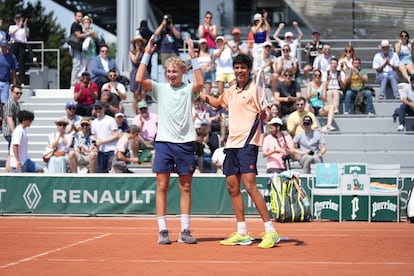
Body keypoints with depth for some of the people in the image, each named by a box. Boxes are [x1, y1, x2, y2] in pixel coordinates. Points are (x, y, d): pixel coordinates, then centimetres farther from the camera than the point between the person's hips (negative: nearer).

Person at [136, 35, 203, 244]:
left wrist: (192, 56, -19)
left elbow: (200, 83, -18)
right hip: (164, 142, 0)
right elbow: (139, 79, -9)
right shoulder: (160, 89, 6)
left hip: (185, 143, 0)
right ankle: (163, 231, 1)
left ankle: (185, 231, 9)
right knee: (162, 186, -2)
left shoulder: (188, 89, 4)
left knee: (186, 188, 5)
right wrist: (147, 54, -10)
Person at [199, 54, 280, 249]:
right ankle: (242, 234, 15)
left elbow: (267, 114, -11)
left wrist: (264, 115, -33)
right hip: (232, 143, 8)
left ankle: (270, 232, -13)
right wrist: (199, 95, 26)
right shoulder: (231, 91, 17)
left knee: (250, 185, -16)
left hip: (248, 143, -8)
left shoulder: (254, 89, -4)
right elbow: (217, 102, 37)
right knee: (232, 187, 7)